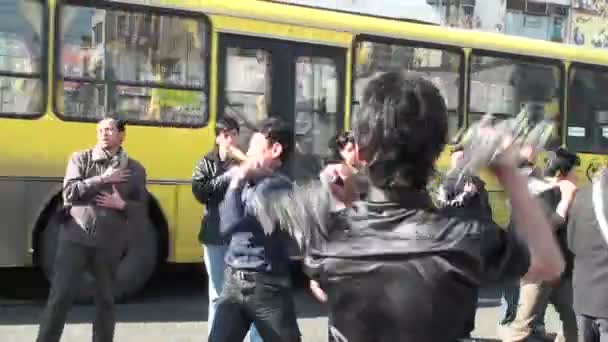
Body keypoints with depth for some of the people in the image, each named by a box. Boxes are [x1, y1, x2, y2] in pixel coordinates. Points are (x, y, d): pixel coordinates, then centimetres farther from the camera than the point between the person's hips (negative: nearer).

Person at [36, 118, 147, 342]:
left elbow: (141, 209, 6)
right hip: (75, 237, -1)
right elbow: (69, 191, -9)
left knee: (105, 299, 10)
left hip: (109, 243, 1)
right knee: (60, 296, -1)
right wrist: (102, 179, -13)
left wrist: (121, 204, -13)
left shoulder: (135, 169, 6)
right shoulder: (80, 158, 5)